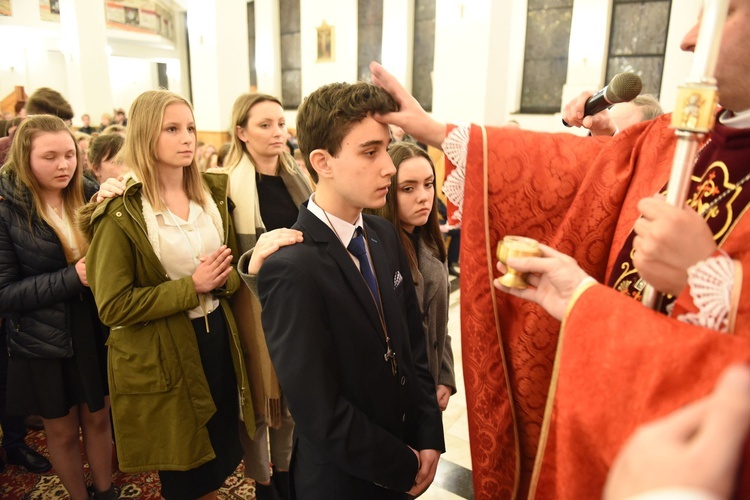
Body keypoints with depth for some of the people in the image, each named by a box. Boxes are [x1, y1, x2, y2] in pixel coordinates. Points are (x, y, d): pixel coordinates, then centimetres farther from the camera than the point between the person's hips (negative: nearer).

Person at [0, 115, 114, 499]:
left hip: (96, 332, 3)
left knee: (98, 419, 19)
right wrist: (71, 278, -25)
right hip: (44, 344, -3)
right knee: (63, 431, 15)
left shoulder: (90, 197, -2)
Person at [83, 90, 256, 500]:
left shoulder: (213, 193, 3)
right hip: (161, 356, -5)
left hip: (217, 337, 5)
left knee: (223, 459, 19)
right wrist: (191, 286, -22)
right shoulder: (120, 212, -14)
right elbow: (112, 306, -15)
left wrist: (225, 278, -12)